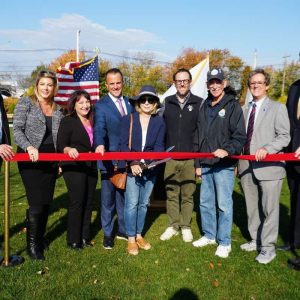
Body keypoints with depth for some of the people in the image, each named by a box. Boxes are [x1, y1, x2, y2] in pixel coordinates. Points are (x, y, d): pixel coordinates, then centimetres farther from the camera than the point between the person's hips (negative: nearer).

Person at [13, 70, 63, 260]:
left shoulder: (57, 111, 11)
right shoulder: (26, 103, -1)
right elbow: (17, 130, -8)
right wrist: (29, 147, -23)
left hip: (50, 161, 5)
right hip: (30, 159, -5)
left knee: (46, 202, 9)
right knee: (37, 202, -8)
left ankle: (40, 238, 26)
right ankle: (32, 244, 9)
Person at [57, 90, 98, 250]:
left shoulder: (93, 121, 13)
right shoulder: (67, 121, -5)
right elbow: (61, 145, -15)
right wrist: (69, 150, -34)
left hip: (91, 167, 6)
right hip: (74, 167, -6)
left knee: (88, 203, 10)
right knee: (76, 202, -4)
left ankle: (85, 237, 21)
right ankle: (73, 240, 8)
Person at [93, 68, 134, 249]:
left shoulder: (130, 103, 10)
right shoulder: (101, 106, -5)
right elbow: (99, 128, -20)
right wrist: (100, 145, -40)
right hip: (109, 159, -4)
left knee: (124, 196, 16)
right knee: (108, 198, 7)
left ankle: (123, 230, 32)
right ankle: (108, 233, 23)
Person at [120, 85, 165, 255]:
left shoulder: (159, 122, 4)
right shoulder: (128, 119, 0)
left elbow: (159, 146, -5)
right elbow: (124, 144, -6)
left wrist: (147, 163, -22)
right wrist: (132, 163, -21)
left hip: (150, 169, 2)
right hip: (132, 168, -2)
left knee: (144, 203, 12)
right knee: (132, 204, -2)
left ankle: (139, 235, 27)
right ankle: (131, 239, 12)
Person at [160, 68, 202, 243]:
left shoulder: (198, 103, 1)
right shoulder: (167, 102, 8)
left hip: (190, 158, -2)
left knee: (188, 194, 7)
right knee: (171, 193, 9)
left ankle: (186, 226, 22)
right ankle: (173, 225, 23)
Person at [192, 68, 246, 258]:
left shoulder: (233, 106, -4)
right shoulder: (205, 108, 13)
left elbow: (240, 136, -9)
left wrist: (227, 150, -26)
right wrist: (198, 163, 13)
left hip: (224, 165, -6)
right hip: (206, 164, 6)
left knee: (224, 204, 1)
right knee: (205, 202, 14)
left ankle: (225, 242, 16)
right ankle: (209, 235, 31)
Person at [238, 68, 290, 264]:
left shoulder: (278, 108, -2)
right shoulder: (244, 110, 14)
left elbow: (284, 137, -8)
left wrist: (266, 149, -23)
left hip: (269, 166, -5)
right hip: (247, 166, 5)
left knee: (269, 209, 1)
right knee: (252, 208, 15)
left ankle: (268, 248, 15)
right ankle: (256, 240, 31)